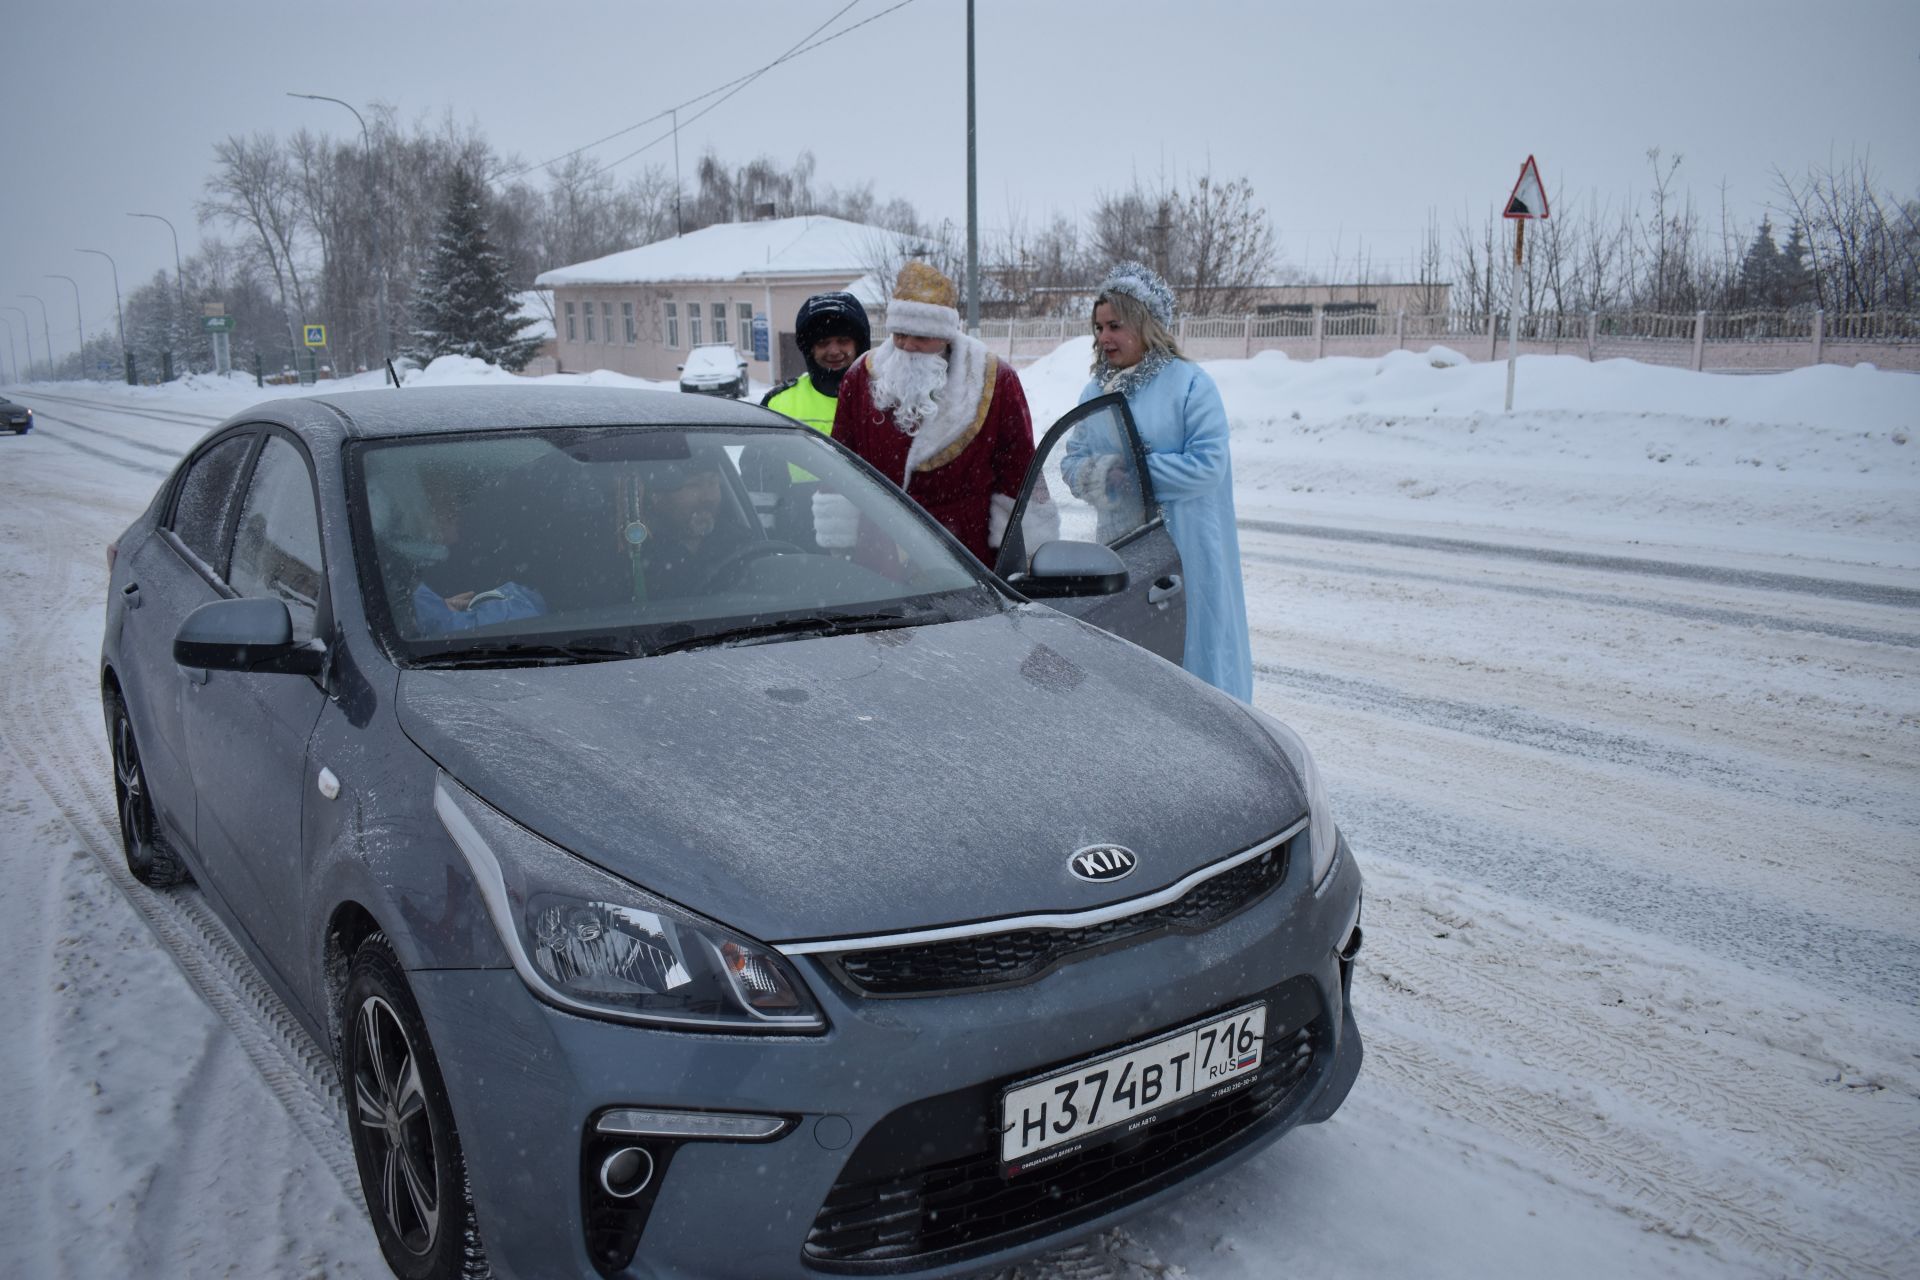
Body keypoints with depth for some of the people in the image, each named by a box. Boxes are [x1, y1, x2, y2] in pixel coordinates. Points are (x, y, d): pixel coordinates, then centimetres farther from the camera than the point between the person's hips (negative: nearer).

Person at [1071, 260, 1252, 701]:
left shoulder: (1191, 384, -8)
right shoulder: (1096, 390, 12)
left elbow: (1208, 465, -16)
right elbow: (1072, 461, 10)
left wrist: (1129, 472, -17)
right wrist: (1097, 474, -14)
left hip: (1184, 553, -5)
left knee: (1187, 652, -1)